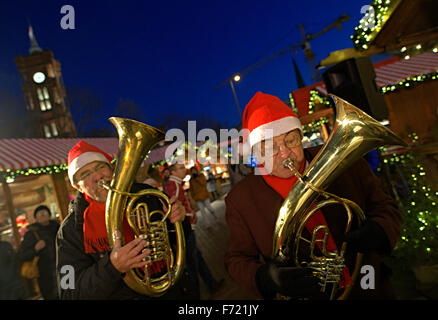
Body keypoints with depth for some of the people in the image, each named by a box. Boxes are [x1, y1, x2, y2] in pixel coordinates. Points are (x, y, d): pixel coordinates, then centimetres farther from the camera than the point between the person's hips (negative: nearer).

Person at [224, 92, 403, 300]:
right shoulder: (240, 199, -16)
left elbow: (386, 209, -4)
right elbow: (237, 259, -10)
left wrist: (374, 233, -25)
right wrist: (266, 278, -30)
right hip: (304, 295, -2)